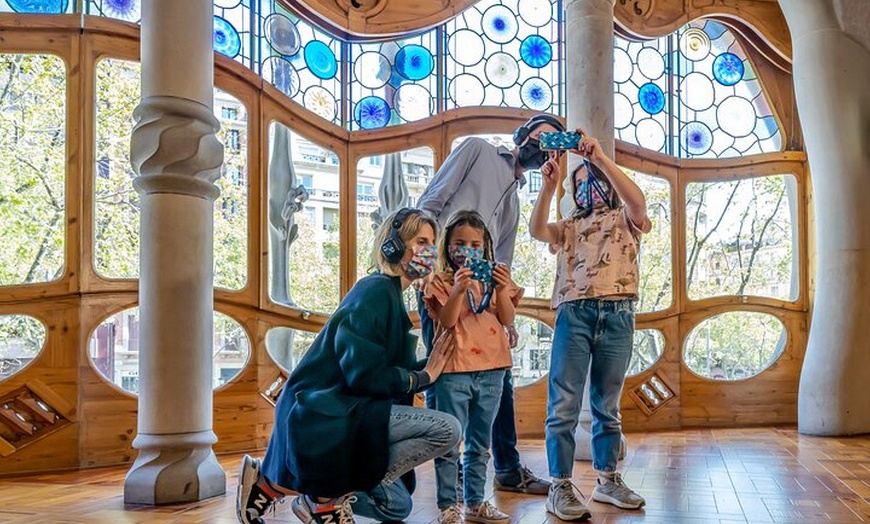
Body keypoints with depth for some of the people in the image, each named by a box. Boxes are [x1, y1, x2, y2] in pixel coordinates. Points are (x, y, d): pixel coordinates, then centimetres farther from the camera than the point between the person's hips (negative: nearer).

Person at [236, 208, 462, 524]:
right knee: (447, 429, -22)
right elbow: (364, 376, -22)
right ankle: (331, 497, -11)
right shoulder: (377, 291, -13)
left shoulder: (391, 296, 16)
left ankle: (274, 483, 14)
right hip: (326, 413, -10)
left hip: (340, 414, 10)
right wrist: (422, 377, -8)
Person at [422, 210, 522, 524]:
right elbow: (447, 321, -12)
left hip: (491, 371, 4)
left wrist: (502, 290, -13)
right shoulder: (442, 281, 0)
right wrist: (458, 289, -25)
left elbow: (508, 320, 3)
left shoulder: (492, 278, 11)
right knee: (450, 443, 0)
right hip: (454, 371, -4)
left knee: (480, 444, 14)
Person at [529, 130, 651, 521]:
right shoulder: (570, 227, 20)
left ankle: (607, 480, 20)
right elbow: (536, 230, -1)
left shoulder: (625, 220, 14)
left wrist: (600, 158, -18)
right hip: (574, 314, 1)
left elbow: (637, 201, -10)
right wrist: (548, 185, -11)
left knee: (607, 405, 9)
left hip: (617, 315, 0)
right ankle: (560, 488, -4)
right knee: (564, 405, -7)